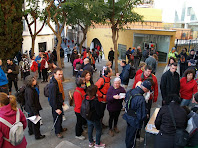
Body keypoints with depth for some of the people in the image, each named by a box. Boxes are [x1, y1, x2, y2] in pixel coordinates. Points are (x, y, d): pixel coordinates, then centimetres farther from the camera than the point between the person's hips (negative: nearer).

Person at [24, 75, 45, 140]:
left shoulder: (28, 88, -2)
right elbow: (31, 103, -28)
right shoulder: (30, 91, -32)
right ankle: (37, 135, 25)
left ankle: (31, 131, 49)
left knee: (31, 120, 27)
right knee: (36, 122, 8)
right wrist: (36, 113, -22)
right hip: (32, 109, -10)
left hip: (29, 109, 10)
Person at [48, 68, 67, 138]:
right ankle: (57, 132, 30)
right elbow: (53, 98, -28)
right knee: (57, 117, 9)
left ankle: (60, 128, 46)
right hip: (55, 104, -9)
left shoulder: (58, 81, 0)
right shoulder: (53, 85, -31)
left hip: (59, 103, 9)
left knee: (60, 116, 24)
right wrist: (56, 108, -24)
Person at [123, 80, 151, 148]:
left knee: (128, 130, 31)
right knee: (132, 134, 18)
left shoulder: (130, 91, -12)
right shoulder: (141, 99, -36)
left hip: (127, 116, 7)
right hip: (134, 120, -7)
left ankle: (127, 142, 55)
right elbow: (142, 114, -28)